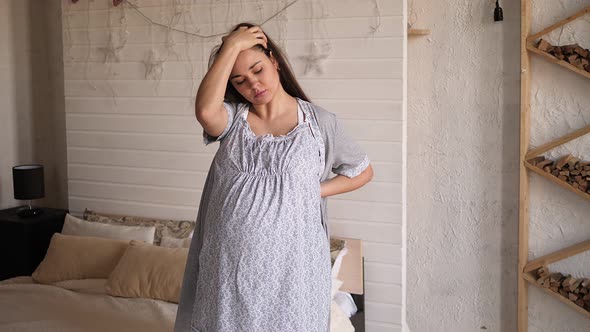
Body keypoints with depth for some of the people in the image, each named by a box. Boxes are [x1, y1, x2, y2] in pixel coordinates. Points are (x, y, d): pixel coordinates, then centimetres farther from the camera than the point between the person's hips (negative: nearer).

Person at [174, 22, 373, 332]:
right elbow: (205, 110, -21)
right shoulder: (233, 117, 4)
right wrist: (231, 47, -12)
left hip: (290, 265, -1)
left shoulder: (318, 121, 1)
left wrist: (312, 191, -2)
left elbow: (362, 171, 12)